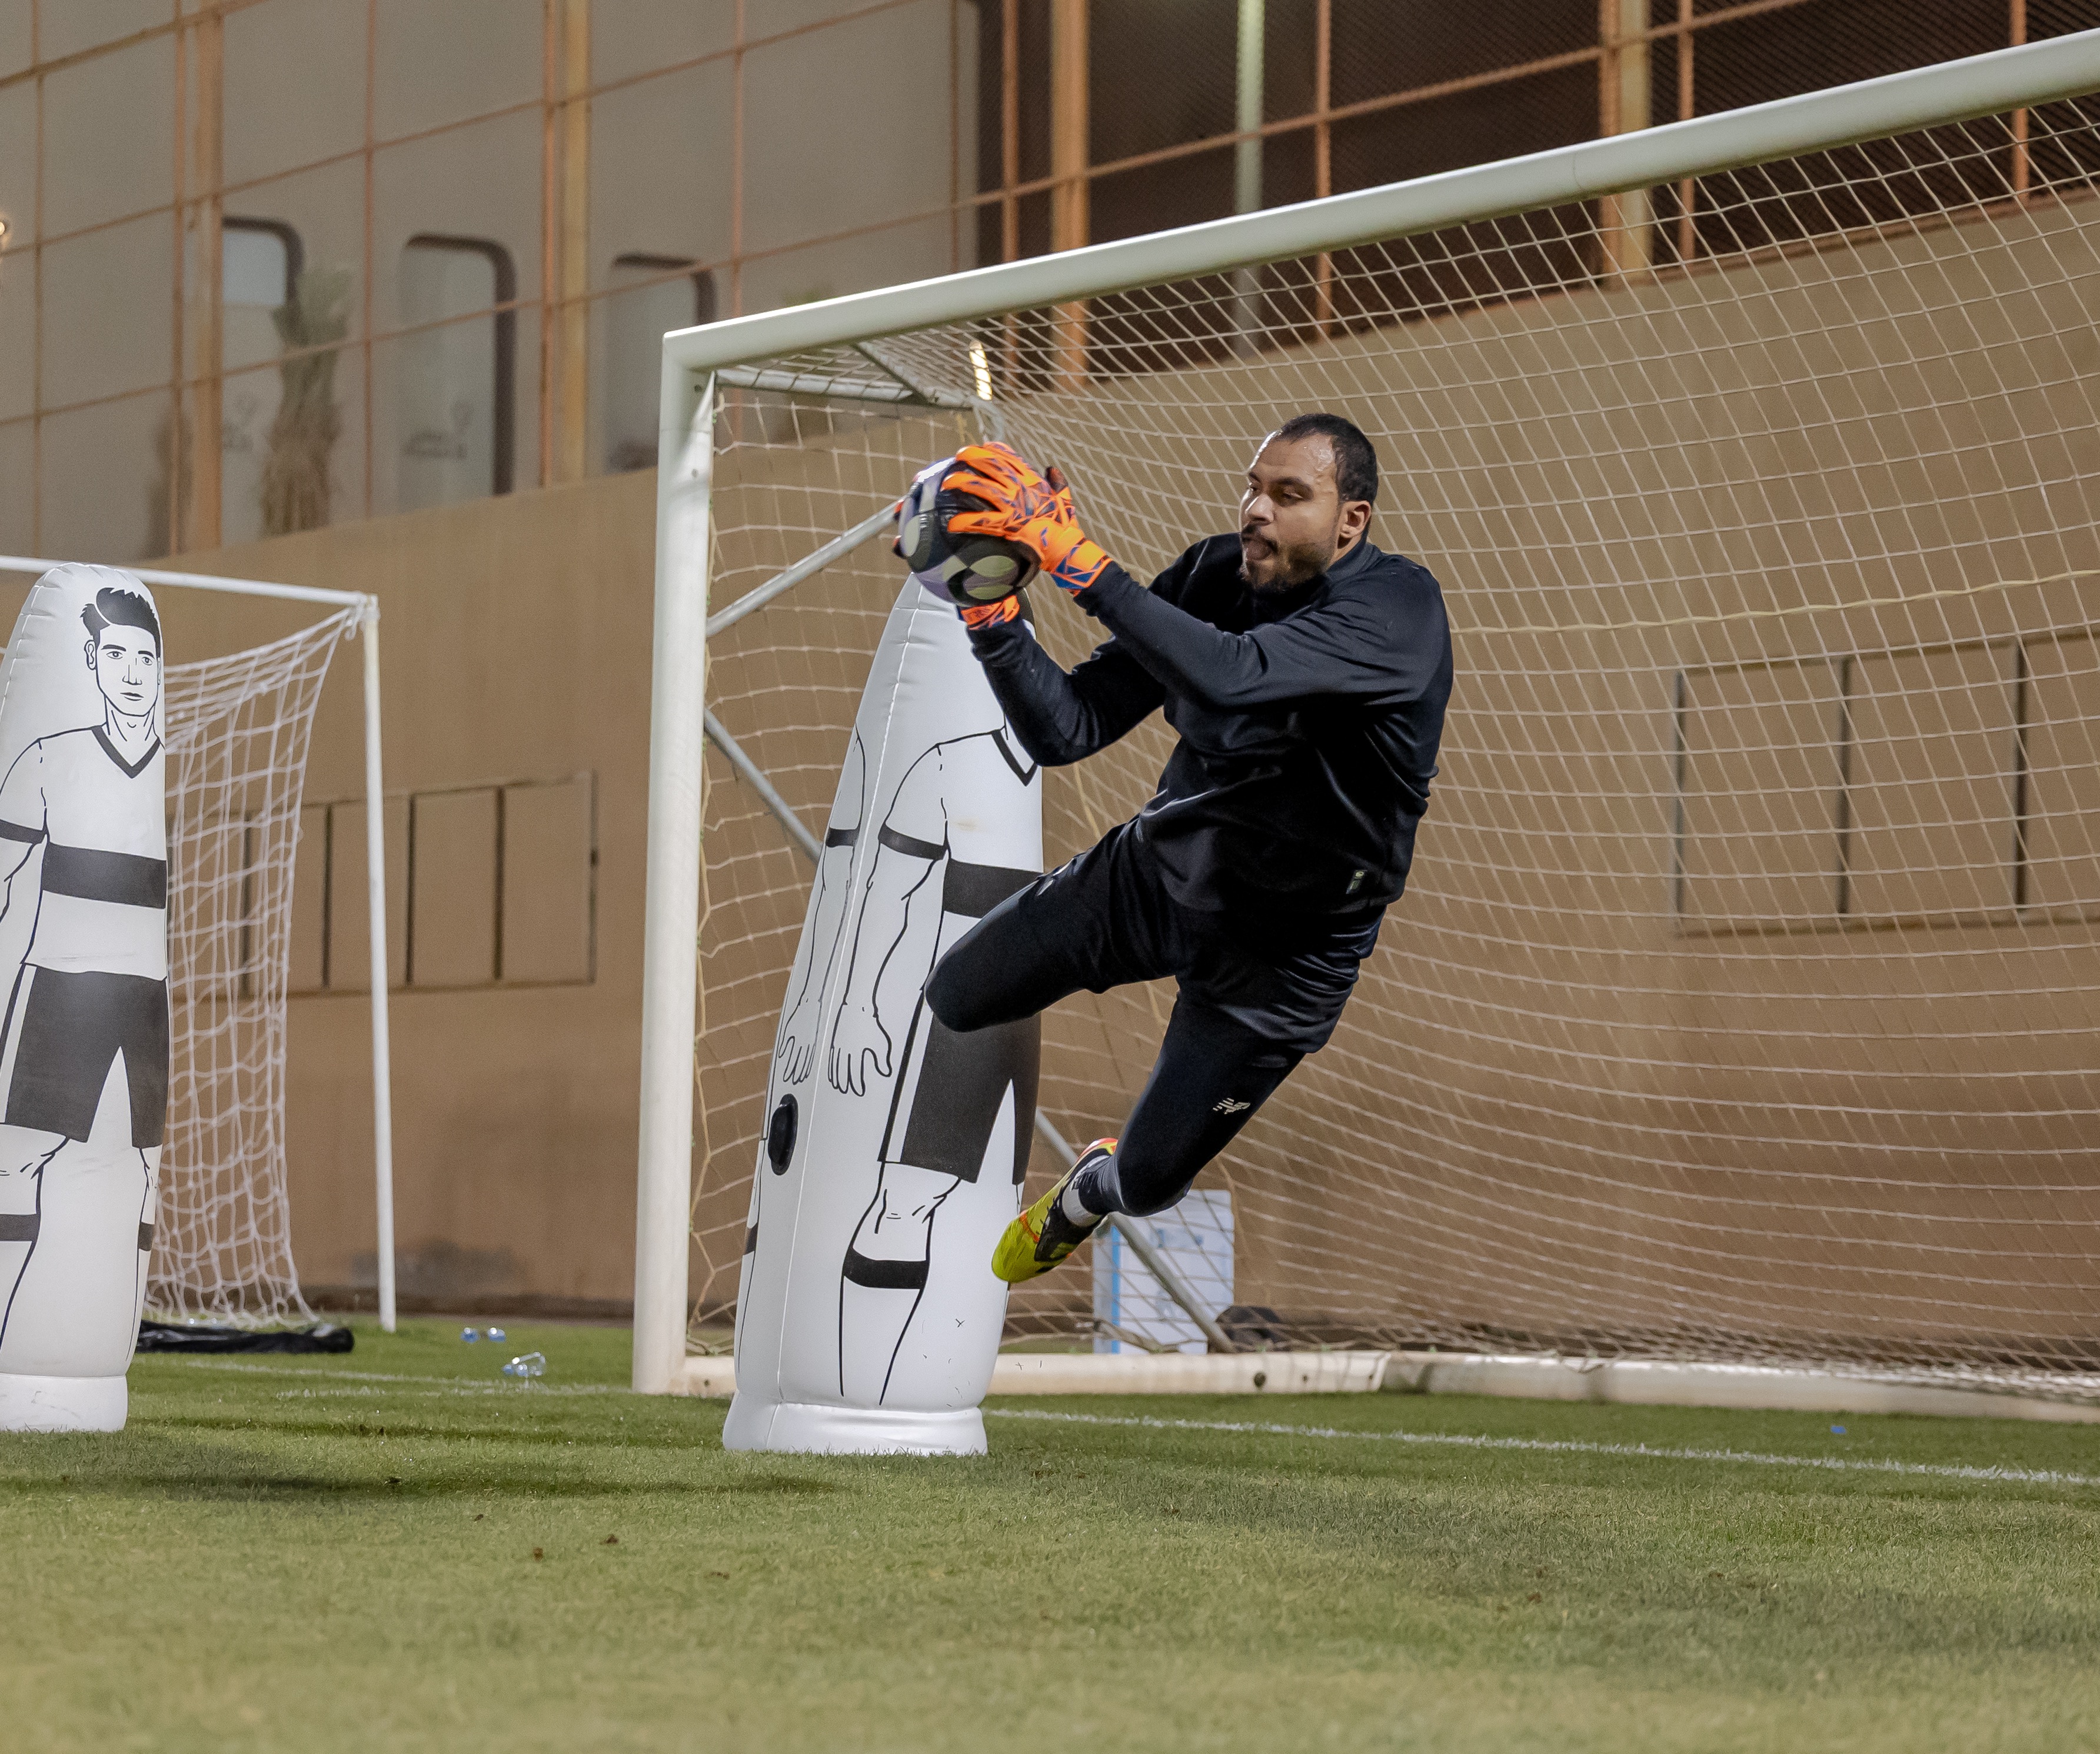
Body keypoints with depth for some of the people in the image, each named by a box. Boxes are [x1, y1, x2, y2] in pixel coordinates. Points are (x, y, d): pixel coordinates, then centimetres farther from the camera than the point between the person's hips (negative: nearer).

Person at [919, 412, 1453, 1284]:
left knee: (1146, 1184, 6)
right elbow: (1066, 731, -10)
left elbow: (1232, 677, -44)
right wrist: (993, 613, -27)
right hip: (1159, 864, 5)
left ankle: (1088, 1192, 44)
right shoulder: (1215, 575, -10)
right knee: (954, 1000, 10)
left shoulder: (1397, 607, -27)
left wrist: (1074, 555, -45)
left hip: (1285, 942, -5)